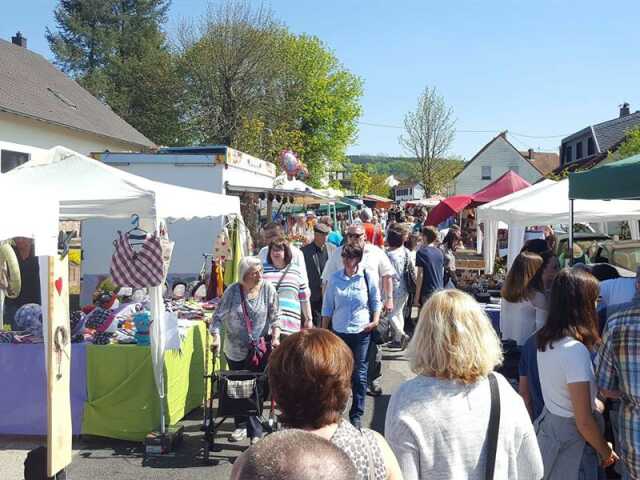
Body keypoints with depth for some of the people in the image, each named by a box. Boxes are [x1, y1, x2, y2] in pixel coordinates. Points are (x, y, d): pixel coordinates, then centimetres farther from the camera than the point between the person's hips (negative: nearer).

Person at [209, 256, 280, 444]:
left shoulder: (268, 289, -8)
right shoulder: (232, 291, -10)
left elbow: (275, 317, -1)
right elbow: (218, 316, -6)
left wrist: (275, 337, -14)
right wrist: (216, 337, -20)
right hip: (235, 350, 1)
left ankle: (256, 432, 10)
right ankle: (241, 426, 30)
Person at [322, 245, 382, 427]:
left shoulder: (368, 277, -3)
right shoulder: (334, 278, 1)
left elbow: (376, 301, 7)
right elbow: (327, 306, 8)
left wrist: (375, 320, -8)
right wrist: (324, 331, 6)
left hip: (361, 332, -2)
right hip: (339, 332, 2)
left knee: (359, 374, 3)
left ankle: (356, 414, 14)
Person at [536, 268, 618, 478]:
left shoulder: (545, 340, -2)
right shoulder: (575, 350, -27)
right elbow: (584, 422, -22)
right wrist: (606, 452, -7)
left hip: (549, 425, 8)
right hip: (571, 442, -8)